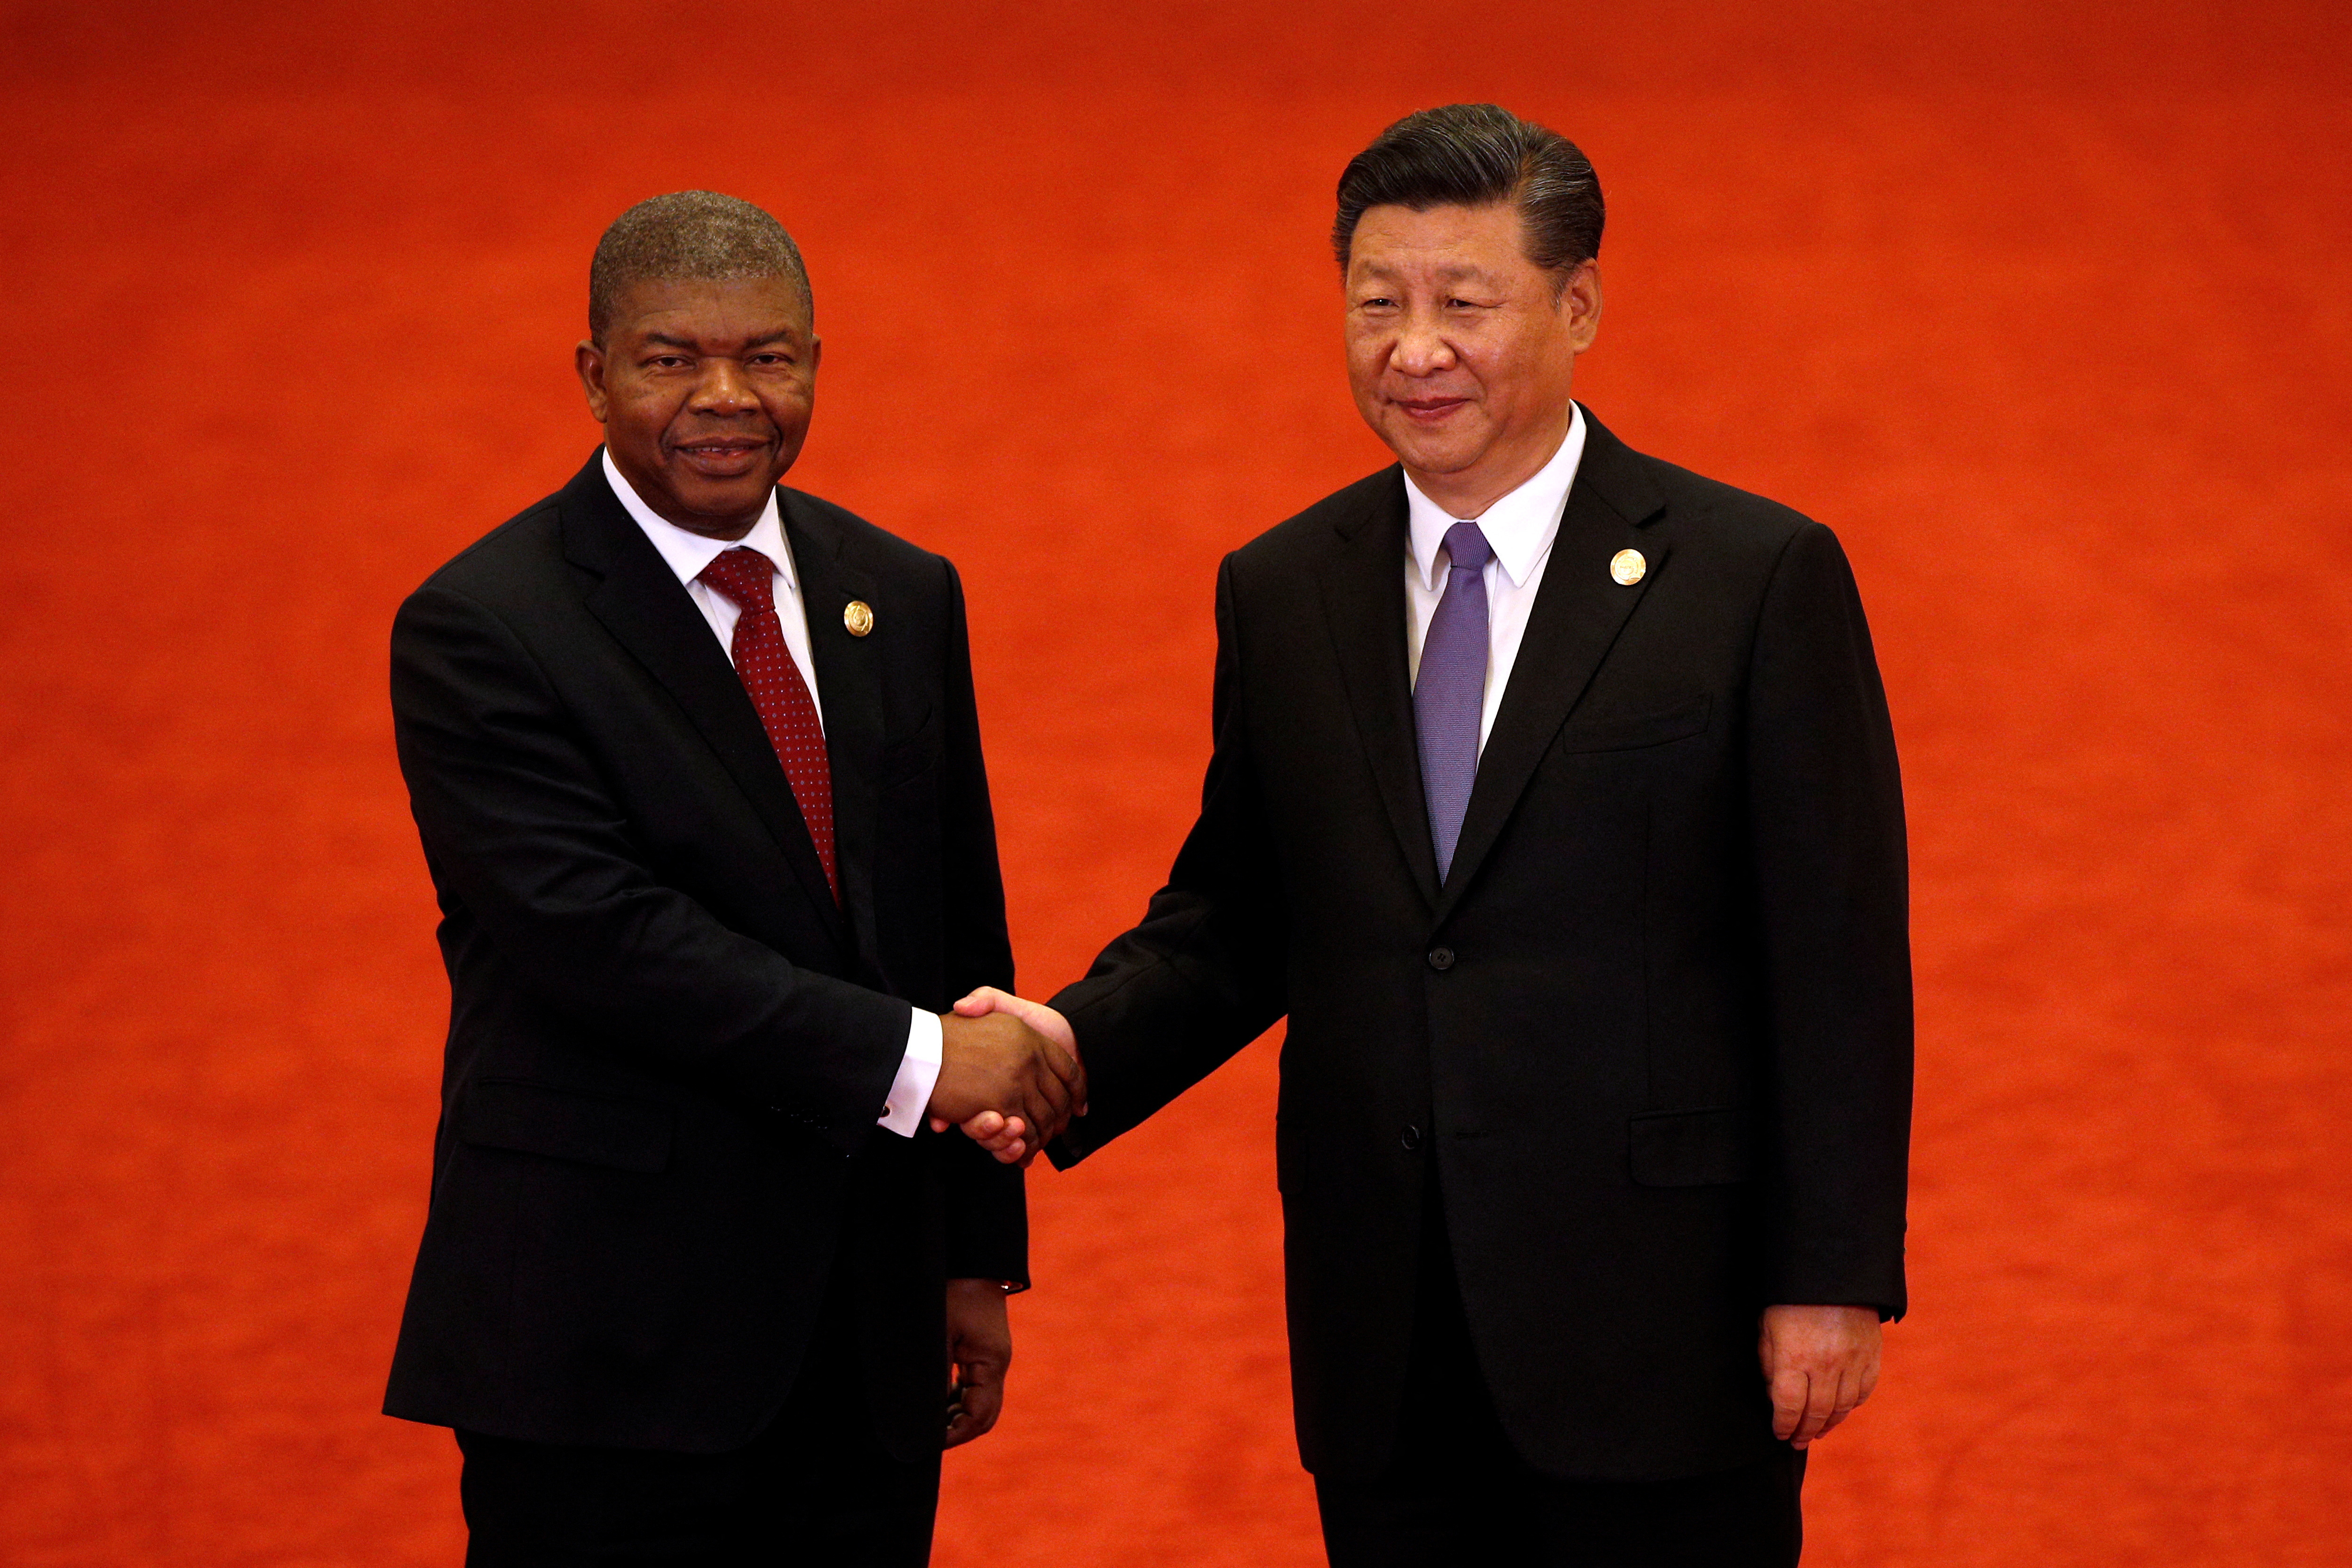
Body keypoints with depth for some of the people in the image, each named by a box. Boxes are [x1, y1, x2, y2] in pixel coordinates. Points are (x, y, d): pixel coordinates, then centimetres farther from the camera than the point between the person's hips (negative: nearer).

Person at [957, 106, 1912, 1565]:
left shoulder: (1760, 577, -5)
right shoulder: (1280, 593, 9)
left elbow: (1839, 955, -6)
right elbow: (1234, 921, 14)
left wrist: (1832, 1280, -10)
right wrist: (1078, 1041, -7)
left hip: (1656, 1327, -4)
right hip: (1385, 1355, 4)